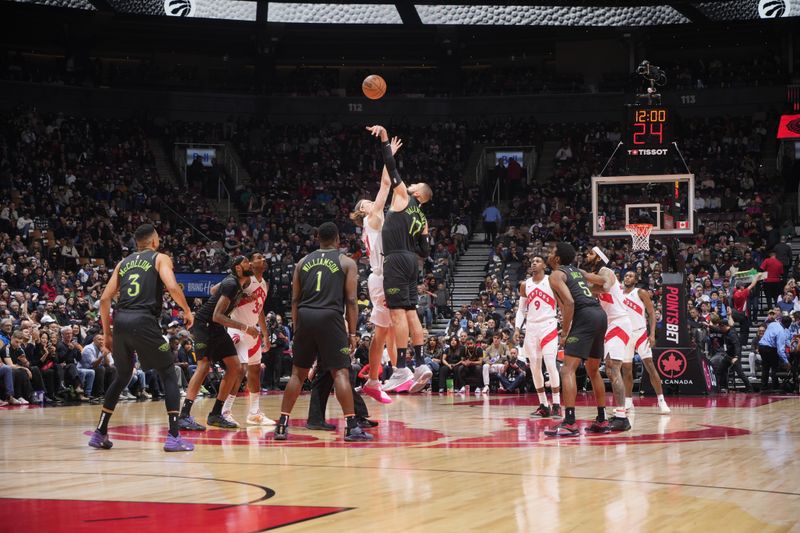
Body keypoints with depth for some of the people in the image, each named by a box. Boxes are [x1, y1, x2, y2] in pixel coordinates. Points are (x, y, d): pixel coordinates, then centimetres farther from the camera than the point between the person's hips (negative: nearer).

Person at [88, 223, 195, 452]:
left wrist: (107, 333, 22)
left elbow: (105, 299, 16)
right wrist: (187, 311, 6)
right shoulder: (160, 258, 9)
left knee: (122, 377, 23)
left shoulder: (123, 263, 23)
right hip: (144, 321, -5)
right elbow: (172, 287, -9)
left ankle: (99, 434, 22)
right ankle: (174, 437, -5)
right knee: (169, 375, 6)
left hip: (121, 321, 5)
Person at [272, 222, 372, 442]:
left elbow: (295, 300, 13)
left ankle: (282, 425, 12)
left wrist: (297, 329, 18)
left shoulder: (303, 262, 17)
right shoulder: (347, 262, 7)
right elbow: (351, 300, 0)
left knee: (298, 372, 13)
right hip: (330, 318, -3)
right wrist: (352, 333, 3)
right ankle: (352, 427, -7)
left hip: (305, 318, 4)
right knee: (341, 372, -2)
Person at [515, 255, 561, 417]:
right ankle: (543, 405, 12)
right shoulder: (525, 285, 10)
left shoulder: (552, 281, -4)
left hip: (548, 327, -5)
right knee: (534, 367, 4)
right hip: (531, 328, 5)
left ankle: (556, 405, -12)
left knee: (550, 365, -16)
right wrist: (517, 328, 2)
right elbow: (521, 309, 14)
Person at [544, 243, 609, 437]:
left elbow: (569, 302, -13)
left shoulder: (556, 275, 0)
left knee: (568, 369, -11)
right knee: (593, 371, 22)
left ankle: (569, 423, -21)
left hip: (585, 318, -9)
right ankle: (602, 421, 26)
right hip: (600, 315, 9)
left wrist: (564, 333, -10)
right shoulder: (578, 272, 24)